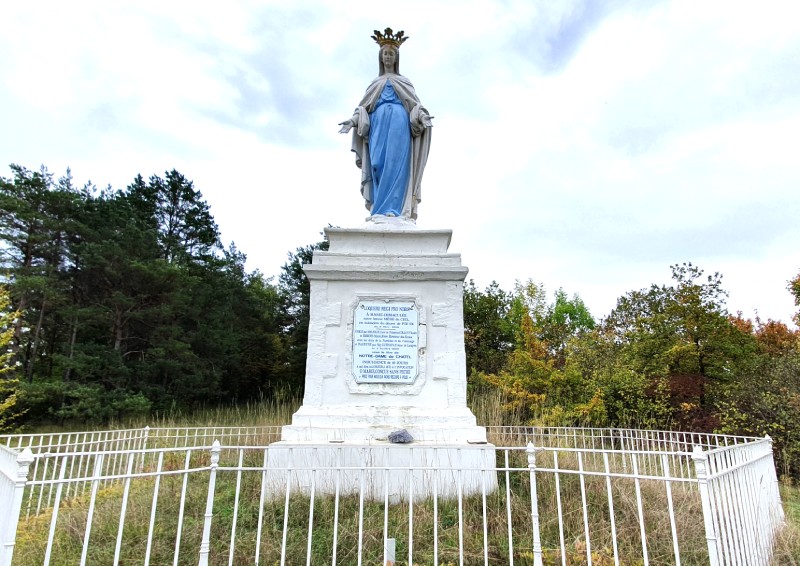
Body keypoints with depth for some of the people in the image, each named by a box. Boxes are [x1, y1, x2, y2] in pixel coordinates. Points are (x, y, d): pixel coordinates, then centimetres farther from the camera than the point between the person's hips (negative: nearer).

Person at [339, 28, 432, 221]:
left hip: (399, 121, -1)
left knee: (395, 162, -20)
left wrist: (422, 117, -10)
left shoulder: (404, 81, 25)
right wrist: (354, 120, -1)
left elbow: (414, 104, 12)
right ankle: (383, 210, -23)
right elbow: (364, 106, 18)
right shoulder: (375, 83, 29)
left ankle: (392, 209, -29)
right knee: (378, 163, -18)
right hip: (378, 121, 2)